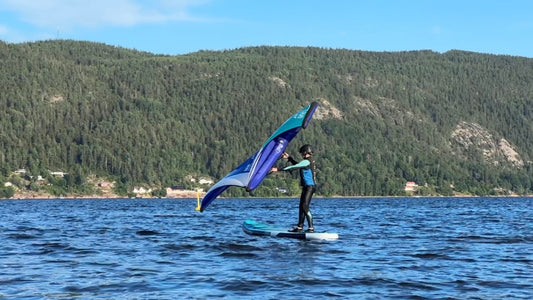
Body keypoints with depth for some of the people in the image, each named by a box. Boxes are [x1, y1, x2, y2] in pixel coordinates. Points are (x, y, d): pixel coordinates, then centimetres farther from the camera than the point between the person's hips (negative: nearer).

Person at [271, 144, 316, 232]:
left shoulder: (306, 161, -15)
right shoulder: (309, 161, 16)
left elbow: (293, 167, -22)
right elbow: (297, 165, 31)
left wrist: (279, 169, -22)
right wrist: (289, 158, 29)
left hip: (309, 186, -11)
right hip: (307, 187, 11)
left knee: (305, 207, -15)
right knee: (301, 207, 13)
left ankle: (311, 228, -18)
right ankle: (300, 227, 18)